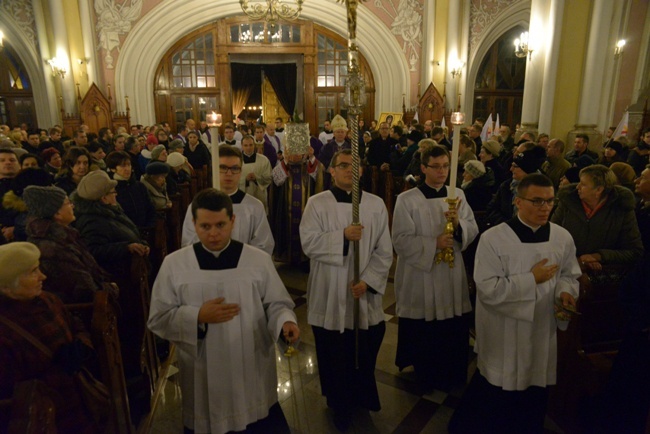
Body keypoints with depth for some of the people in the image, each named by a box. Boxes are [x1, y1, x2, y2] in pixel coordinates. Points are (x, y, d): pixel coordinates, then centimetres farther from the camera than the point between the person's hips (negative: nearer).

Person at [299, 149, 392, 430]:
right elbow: (308, 243, -13)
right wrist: (343, 236, -23)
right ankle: (340, 406, 35)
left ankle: (362, 399, 41)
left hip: (365, 294, 2)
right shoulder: (317, 203, -5)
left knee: (365, 353, 15)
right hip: (331, 294, -2)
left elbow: (384, 252, 0)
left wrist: (368, 281, -10)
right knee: (334, 355, 11)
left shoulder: (376, 205, 1)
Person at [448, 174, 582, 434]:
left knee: (533, 402, 22)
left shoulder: (563, 238, -3)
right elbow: (488, 289, -21)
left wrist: (565, 291, -11)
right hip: (504, 335, -4)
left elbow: (568, 275, 10)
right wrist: (531, 279, -20)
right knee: (494, 399, 12)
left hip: (543, 331, 5)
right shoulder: (493, 238, -18)